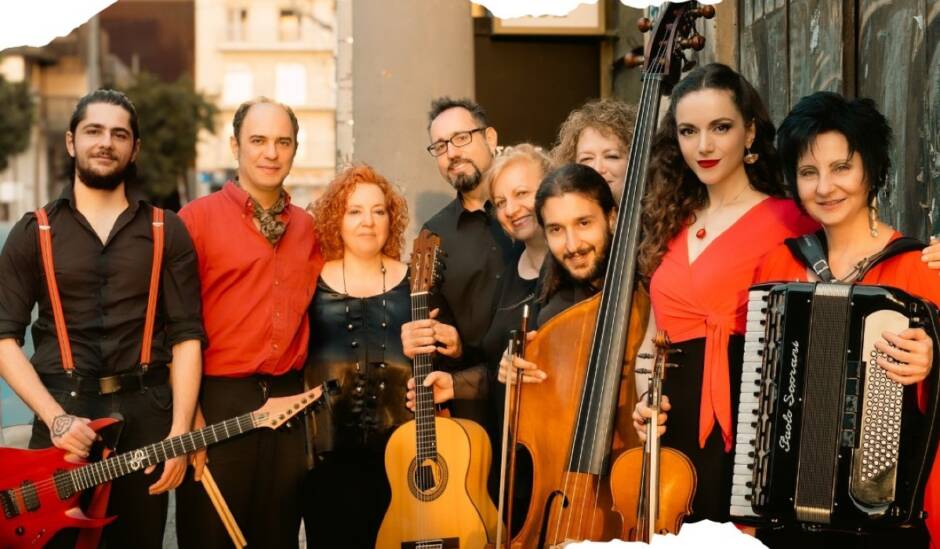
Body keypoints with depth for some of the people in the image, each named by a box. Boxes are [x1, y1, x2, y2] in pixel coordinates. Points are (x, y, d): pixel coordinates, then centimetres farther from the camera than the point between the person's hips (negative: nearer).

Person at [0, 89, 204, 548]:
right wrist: (54, 417, -13)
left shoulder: (167, 231, 6)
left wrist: (180, 431, -9)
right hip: (61, 413, -1)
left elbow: (187, 336, 1)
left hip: (147, 413, 1)